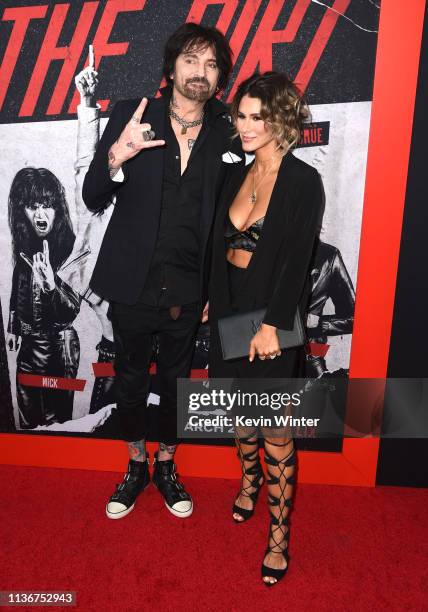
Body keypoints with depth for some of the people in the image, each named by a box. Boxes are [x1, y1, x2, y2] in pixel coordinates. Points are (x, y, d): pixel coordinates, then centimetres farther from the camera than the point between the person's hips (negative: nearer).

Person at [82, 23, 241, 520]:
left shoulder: (225, 133, 0)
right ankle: (136, 467, 41)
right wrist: (117, 156, -24)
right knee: (130, 382, 15)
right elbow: (93, 199, -3)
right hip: (133, 286, 0)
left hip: (187, 292, 1)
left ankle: (166, 467, 41)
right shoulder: (131, 117, -4)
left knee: (176, 382, 17)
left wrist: (216, 292, -5)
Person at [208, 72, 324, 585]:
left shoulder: (304, 182, -10)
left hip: (271, 317, -5)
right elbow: (220, 244, 12)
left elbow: (297, 260, -15)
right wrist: (211, 300, 9)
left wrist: (271, 325, -19)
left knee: (275, 430, 3)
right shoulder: (237, 177, 8)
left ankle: (279, 534, 20)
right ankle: (250, 480, 46)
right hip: (231, 311, 6)